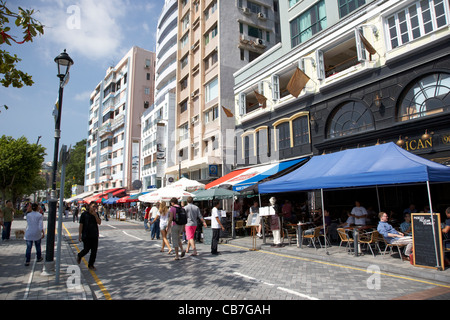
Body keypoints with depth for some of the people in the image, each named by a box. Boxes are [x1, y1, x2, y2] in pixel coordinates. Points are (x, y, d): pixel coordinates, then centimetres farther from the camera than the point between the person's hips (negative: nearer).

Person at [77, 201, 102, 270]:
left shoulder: (96, 214, 6)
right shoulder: (84, 214, -5)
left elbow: (99, 223, -4)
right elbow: (81, 225, -4)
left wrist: (95, 215, -15)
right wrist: (79, 235, -7)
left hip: (94, 235, 4)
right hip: (86, 235, -4)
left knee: (94, 251, 3)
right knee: (86, 249, -1)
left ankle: (91, 265, 16)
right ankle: (79, 256, 32)